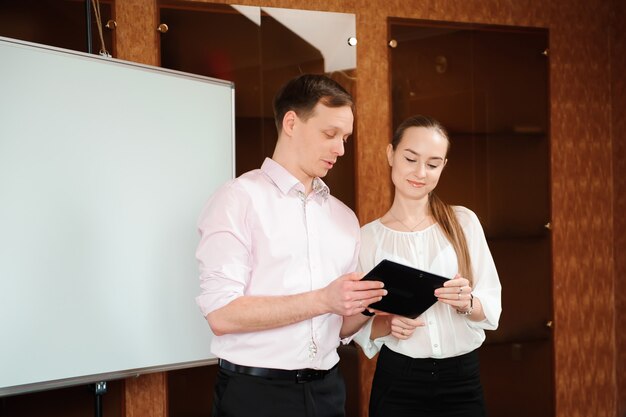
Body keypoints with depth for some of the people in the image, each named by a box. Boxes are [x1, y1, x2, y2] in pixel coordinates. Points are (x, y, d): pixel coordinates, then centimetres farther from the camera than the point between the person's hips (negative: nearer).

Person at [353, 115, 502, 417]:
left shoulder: (464, 222, 0)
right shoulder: (367, 237, -2)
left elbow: (491, 308, 0)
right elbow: (359, 326, 2)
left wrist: (466, 304, -19)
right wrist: (387, 324, -17)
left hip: (463, 382, 1)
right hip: (397, 385, -1)